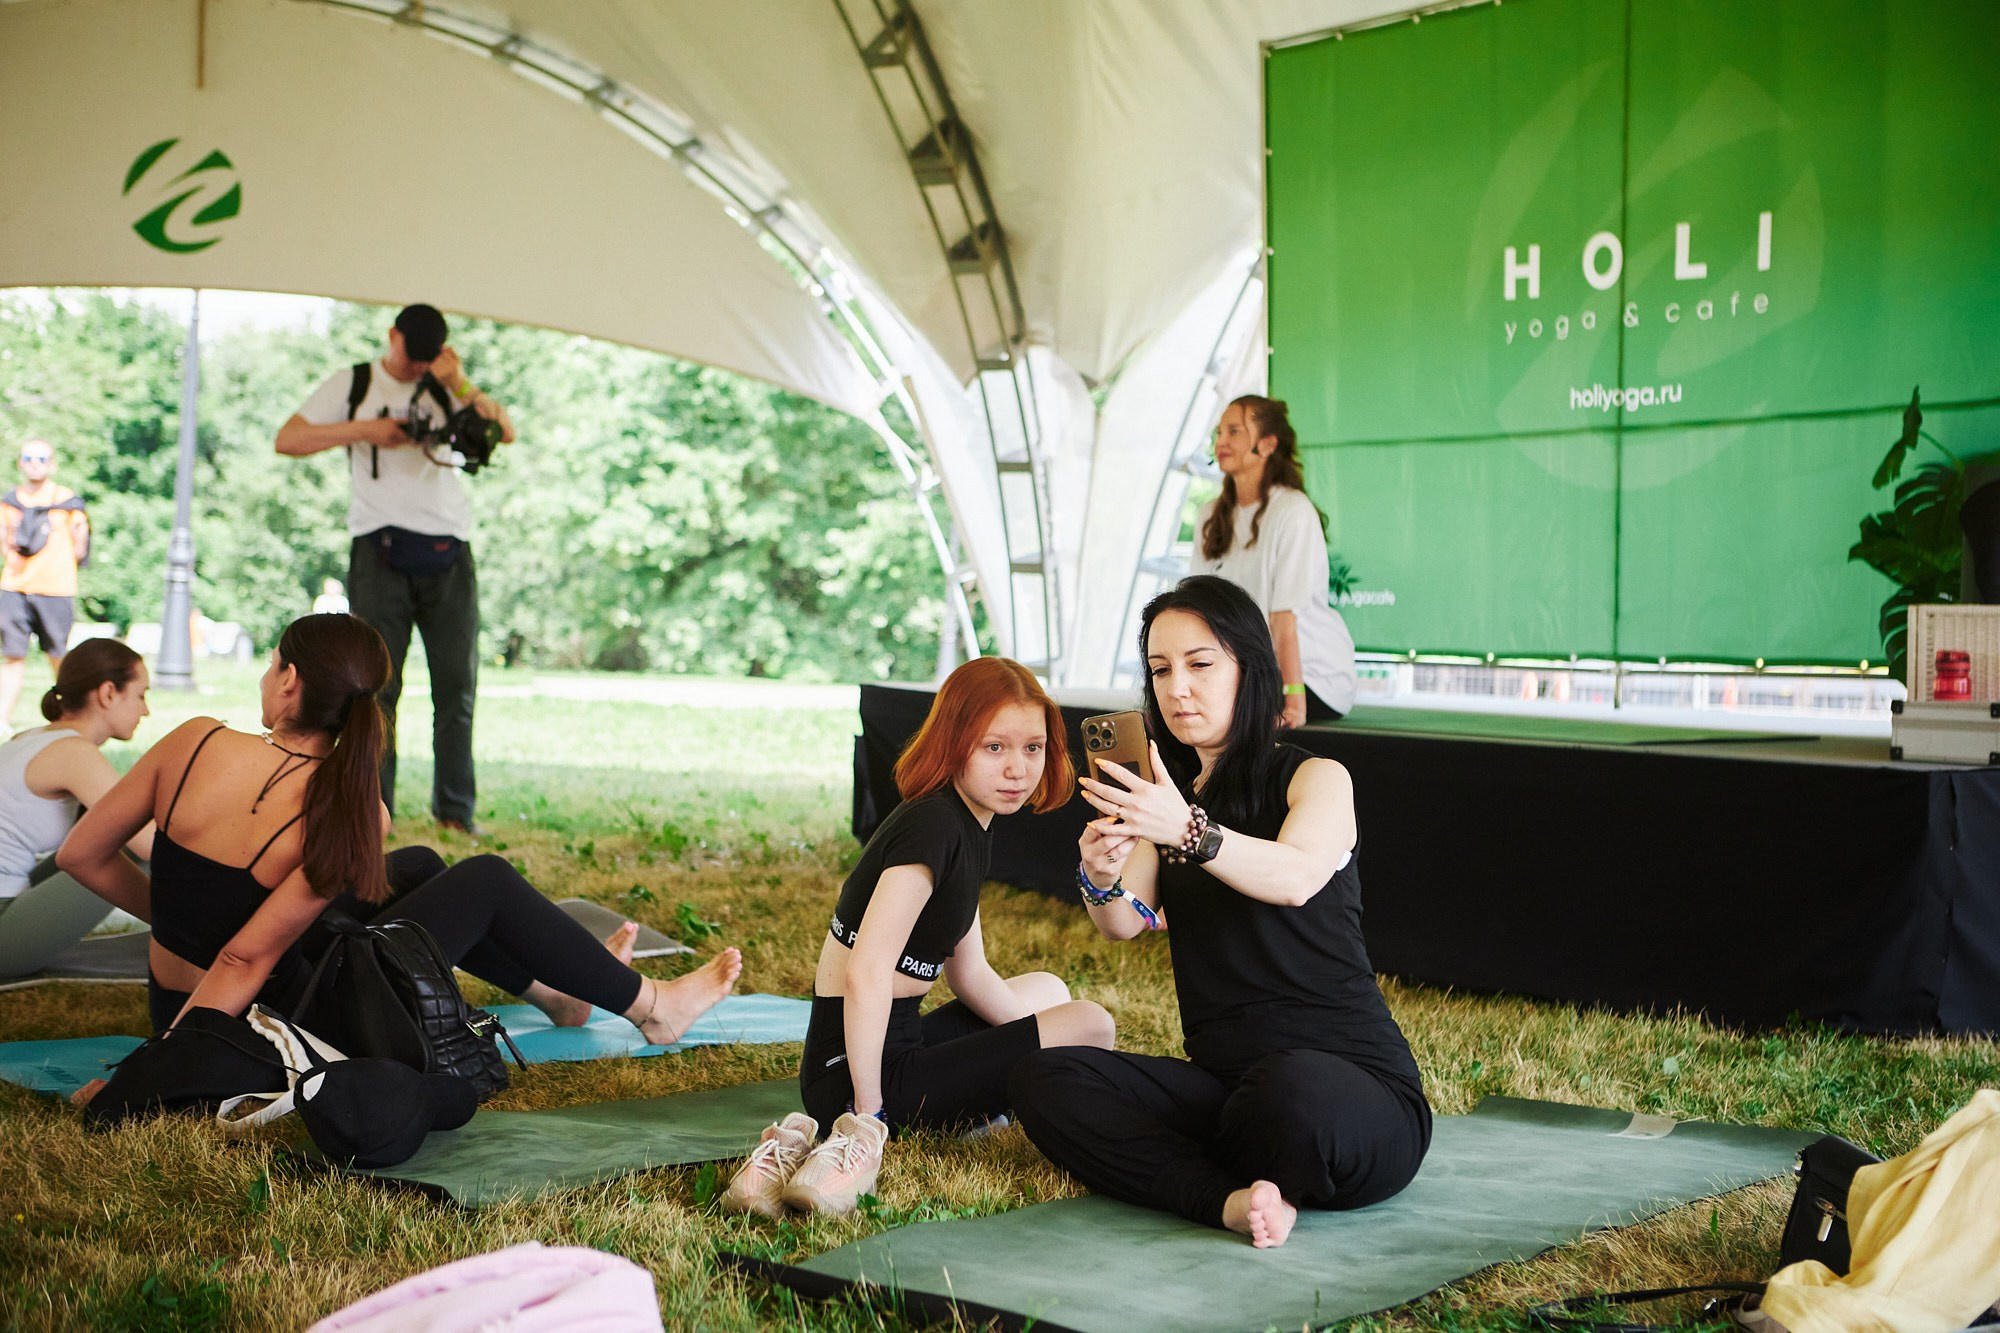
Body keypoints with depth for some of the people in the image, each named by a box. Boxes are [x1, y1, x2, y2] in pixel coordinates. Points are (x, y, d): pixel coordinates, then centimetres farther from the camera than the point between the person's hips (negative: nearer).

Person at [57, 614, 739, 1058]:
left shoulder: (197, 741, -12)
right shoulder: (351, 812, -22)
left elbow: (81, 855, -4)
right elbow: (244, 959, -26)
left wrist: (175, 913, 11)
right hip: (263, 1025, -6)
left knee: (418, 867, 23)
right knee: (486, 879, 4)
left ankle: (551, 987, 43)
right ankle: (650, 1004, 20)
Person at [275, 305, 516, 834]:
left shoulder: (450, 388, 14)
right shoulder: (354, 385, 12)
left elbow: (506, 433, -1)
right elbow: (287, 439, 4)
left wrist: (461, 387, -16)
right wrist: (364, 429, -6)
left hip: (448, 553, 2)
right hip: (380, 550, -1)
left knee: (457, 683, -1)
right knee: (377, 682, -5)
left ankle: (455, 811, 5)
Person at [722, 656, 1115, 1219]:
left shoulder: (969, 826, 10)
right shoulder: (933, 825, -21)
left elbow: (970, 973, 16)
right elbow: (866, 973, -29)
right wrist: (869, 1115, -25)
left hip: (901, 1039, 11)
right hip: (863, 1068, -11)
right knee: (1089, 1024, -10)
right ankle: (857, 1141, -18)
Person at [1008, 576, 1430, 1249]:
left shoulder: (1317, 777, -2)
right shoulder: (1169, 796, 16)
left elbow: (1297, 877, -24)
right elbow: (1126, 924, 1)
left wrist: (1189, 832, -40)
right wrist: (1101, 880, -22)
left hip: (1356, 1085, -6)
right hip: (1222, 1085, 6)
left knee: (1293, 1091, -41)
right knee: (1042, 1079, -15)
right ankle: (1230, 1199, -28)